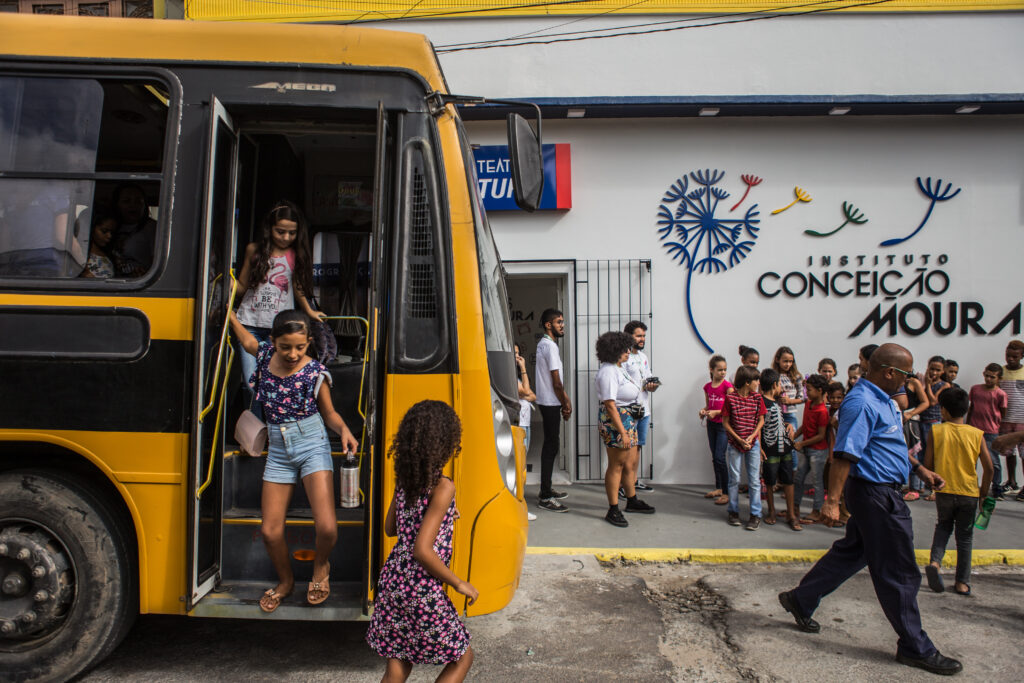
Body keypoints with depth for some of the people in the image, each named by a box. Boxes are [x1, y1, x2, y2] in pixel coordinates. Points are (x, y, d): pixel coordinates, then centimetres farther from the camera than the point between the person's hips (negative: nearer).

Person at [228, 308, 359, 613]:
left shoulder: (315, 372, -9)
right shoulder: (266, 356, 0)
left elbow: (329, 413, 2)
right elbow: (247, 340, 25)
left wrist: (344, 430, -17)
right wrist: (229, 313, 24)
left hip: (312, 447, -4)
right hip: (278, 453, 4)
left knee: (326, 527, -16)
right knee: (270, 532, 4)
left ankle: (320, 566, 20)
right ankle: (285, 581, 34)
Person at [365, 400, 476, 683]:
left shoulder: (404, 479, 2)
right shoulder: (443, 486, -20)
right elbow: (422, 550, -24)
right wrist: (459, 584, -13)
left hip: (394, 576, 8)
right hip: (421, 588, -7)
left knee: (399, 660, 21)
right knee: (462, 656, 14)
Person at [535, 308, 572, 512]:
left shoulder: (544, 344, 15)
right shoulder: (550, 346, -17)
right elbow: (556, 382, -18)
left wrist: (566, 399, 14)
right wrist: (565, 404, -7)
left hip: (548, 402, 10)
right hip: (550, 403, -10)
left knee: (551, 445, 17)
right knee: (551, 447, -7)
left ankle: (546, 489, 27)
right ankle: (545, 498, -3)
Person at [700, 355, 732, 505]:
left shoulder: (727, 385, -10)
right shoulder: (708, 387, 6)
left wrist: (716, 412, -19)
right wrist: (704, 411, -3)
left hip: (723, 424, -6)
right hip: (711, 424, 6)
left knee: (719, 457, -11)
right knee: (714, 457, 12)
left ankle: (726, 492, -4)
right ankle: (718, 488, 24)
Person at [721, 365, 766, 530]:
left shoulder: (757, 397, 0)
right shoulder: (730, 397, -9)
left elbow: (761, 420, 6)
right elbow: (725, 422, -5)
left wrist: (751, 436, -10)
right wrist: (739, 439, -13)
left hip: (753, 444, 2)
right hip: (735, 444, -2)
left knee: (754, 480, 3)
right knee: (734, 479, 7)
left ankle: (755, 514, 11)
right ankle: (733, 511, 21)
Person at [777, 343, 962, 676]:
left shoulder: (883, 400, 11)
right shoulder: (862, 403, -22)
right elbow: (845, 454, -28)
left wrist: (921, 468, 26)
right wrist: (832, 501, -31)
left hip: (882, 491, 11)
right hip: (875, 493, -11)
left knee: (851, 552, 19)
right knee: (899, 572, 1)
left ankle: (800, 600, 30)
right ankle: (915, 648, 16)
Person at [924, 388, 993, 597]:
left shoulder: (936, 431, -7)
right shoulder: (976, 434, -4)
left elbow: (927, 464, -5)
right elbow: (989, 467, -5)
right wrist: (983, 493, 7)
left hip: (944, 492, -1)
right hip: (969, 493, 1)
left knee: (943, 526, 21)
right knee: (964, 536, 13)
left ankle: (935, 561, -2)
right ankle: (962, 582, 17)